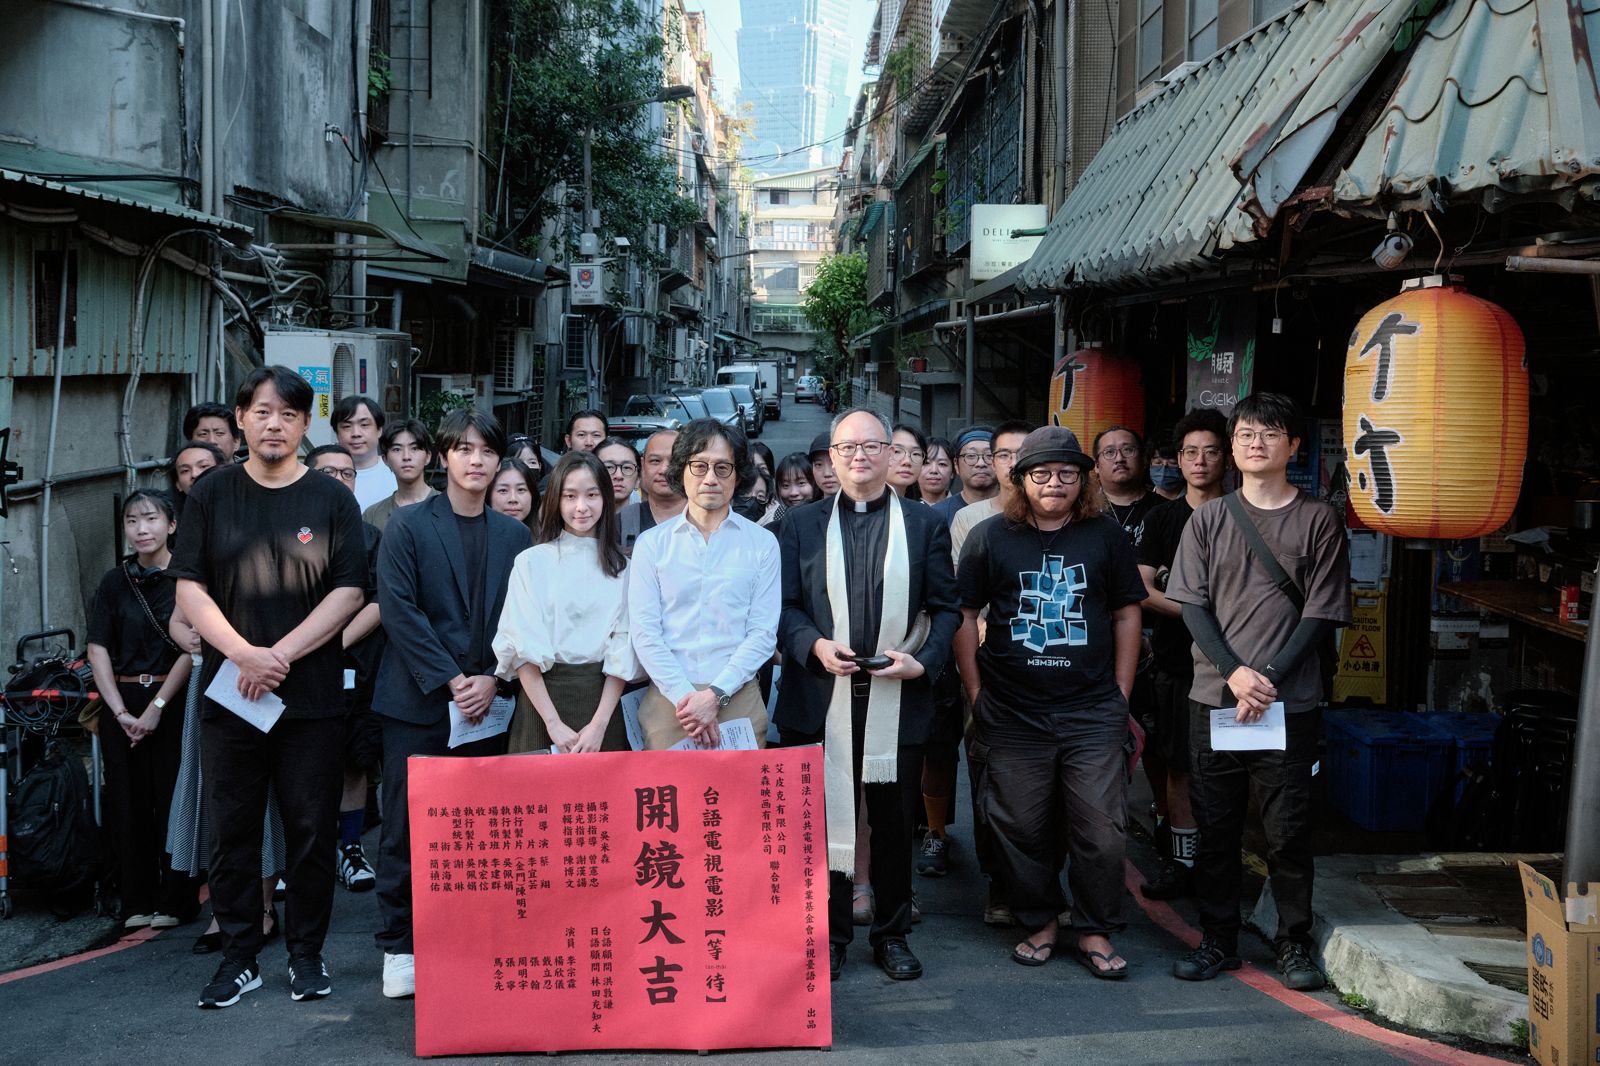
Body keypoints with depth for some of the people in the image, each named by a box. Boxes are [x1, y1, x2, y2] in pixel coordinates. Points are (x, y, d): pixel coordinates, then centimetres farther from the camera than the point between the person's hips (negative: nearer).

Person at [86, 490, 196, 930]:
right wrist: (121, 712, -6)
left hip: (173, 703, -3)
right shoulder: (115, 581, 8)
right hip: (122, 705, 3)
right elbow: (98, 650, 4)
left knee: (173, 800, -2)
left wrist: (158, 706, -12)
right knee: (129, 803, 4)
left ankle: (174, 901, 9)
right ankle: (138, 902, 14)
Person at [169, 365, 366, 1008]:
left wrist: (279, 655, -13)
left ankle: (306, 953, 18)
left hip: (312, 698, -1)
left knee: (311, 830, 4)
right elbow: (189, 590, 2)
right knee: (232, 830, 6)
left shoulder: (332, 501, 3)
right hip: (229, 696, 1)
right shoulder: (211, 495, 6)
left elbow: (348, 593, -3)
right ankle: (238, 957, 18)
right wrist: (242, 652, -13)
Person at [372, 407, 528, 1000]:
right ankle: (400, 949, 13)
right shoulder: (407, 527, 1)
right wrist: (449, 680, -13)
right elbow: (398, 611, -7)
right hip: (418, 703, -2)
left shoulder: (514, 536, 11)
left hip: (487, 703, 3)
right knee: (407, 830, 2)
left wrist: (492, 680, -7)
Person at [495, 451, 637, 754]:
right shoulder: (531, 562, 1)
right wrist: (554, 723, -13)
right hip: (542, 695, -1)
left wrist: (599, 724, -10)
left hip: (603, 697, 2)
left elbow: (623, 650, 1)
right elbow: (524, 650, -5)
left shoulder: (621, 567, 6)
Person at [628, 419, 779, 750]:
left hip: (738, 699, 0)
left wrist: (715, 694, -12)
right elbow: (644, 630, -2)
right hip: (667, 701, 0)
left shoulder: (762, 544, 5)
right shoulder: (651, 544, 6)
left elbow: (763, 633, -1)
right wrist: (683, 696, -13)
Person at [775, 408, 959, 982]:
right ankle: (830, 934, 19)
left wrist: (924, 660, -11)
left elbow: (945, 607, 5)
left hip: (897, 699, 0)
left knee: (894, 821, 9)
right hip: (821, 698, 0)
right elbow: (784, 606, 5)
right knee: (825, 819, 6)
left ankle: (892, 934, 23)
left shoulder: (925, 525, 7)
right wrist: (815, 645, -14)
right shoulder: (802, 525, 8)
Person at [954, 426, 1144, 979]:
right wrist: (977, 695, 2)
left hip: (1093, 712, 0)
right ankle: (1040, 922, 24)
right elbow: (964, 615, 6)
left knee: (1100, 828, -1)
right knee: (1022, 828, 7)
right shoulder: (990, 538, 3)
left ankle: (1095, 932, 14)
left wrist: (1120, 693, 6)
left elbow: (1127, 613, 11)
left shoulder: (1105, 537, 6)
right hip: (1012, 716, 0)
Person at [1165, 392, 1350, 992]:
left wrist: (1266, 676, -11)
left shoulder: (1317, 520, 2)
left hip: (1289, 702, -2)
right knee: (1215, 825, 7)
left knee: (1288, 830, 3)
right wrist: (1234, 673, -11)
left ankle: (1294, 943, 18)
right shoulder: (1209, 519, 7)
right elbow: (1193, 606, 3)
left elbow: (1321, 615, -2)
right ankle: (1217, 941, 19)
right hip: (1214, 697, 2)